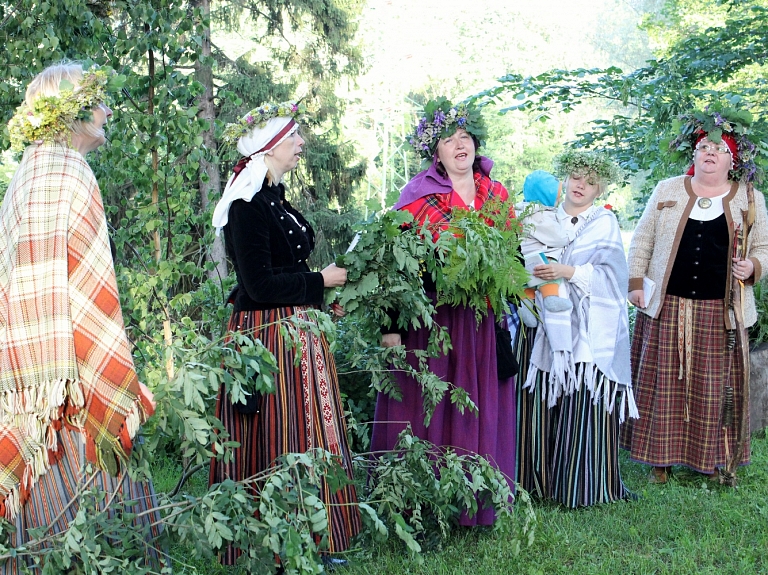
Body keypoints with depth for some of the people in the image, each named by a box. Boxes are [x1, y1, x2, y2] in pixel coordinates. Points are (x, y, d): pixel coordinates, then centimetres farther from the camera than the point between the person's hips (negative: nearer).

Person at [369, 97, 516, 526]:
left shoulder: (497, 195, 11)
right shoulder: (420, 197, -4)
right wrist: (391, 322, -17)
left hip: (483, 322, 4)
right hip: (432, 321, -4)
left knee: (479, 408, 9)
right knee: (430, 407, -1)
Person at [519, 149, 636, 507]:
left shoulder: (605, 222, 7)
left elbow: (608, 274, -5)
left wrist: (568, 272, -19)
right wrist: (532, 275, -10)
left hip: (590, 333, -2)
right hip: (552, 328, 3)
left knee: (585, 410, -7)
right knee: (547, 407, -1)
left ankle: (586, 487, 1)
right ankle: (544, 480, 9)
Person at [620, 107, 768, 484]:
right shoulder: (667, 190, 7)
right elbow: (642, 242, 9)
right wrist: (636, 284, 2)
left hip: (720, 312, 0)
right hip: (668, 308, 0)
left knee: (715, 387, 2)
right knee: (664, 381, 3)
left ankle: (711, 460, 16)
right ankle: (661, 459, 14)